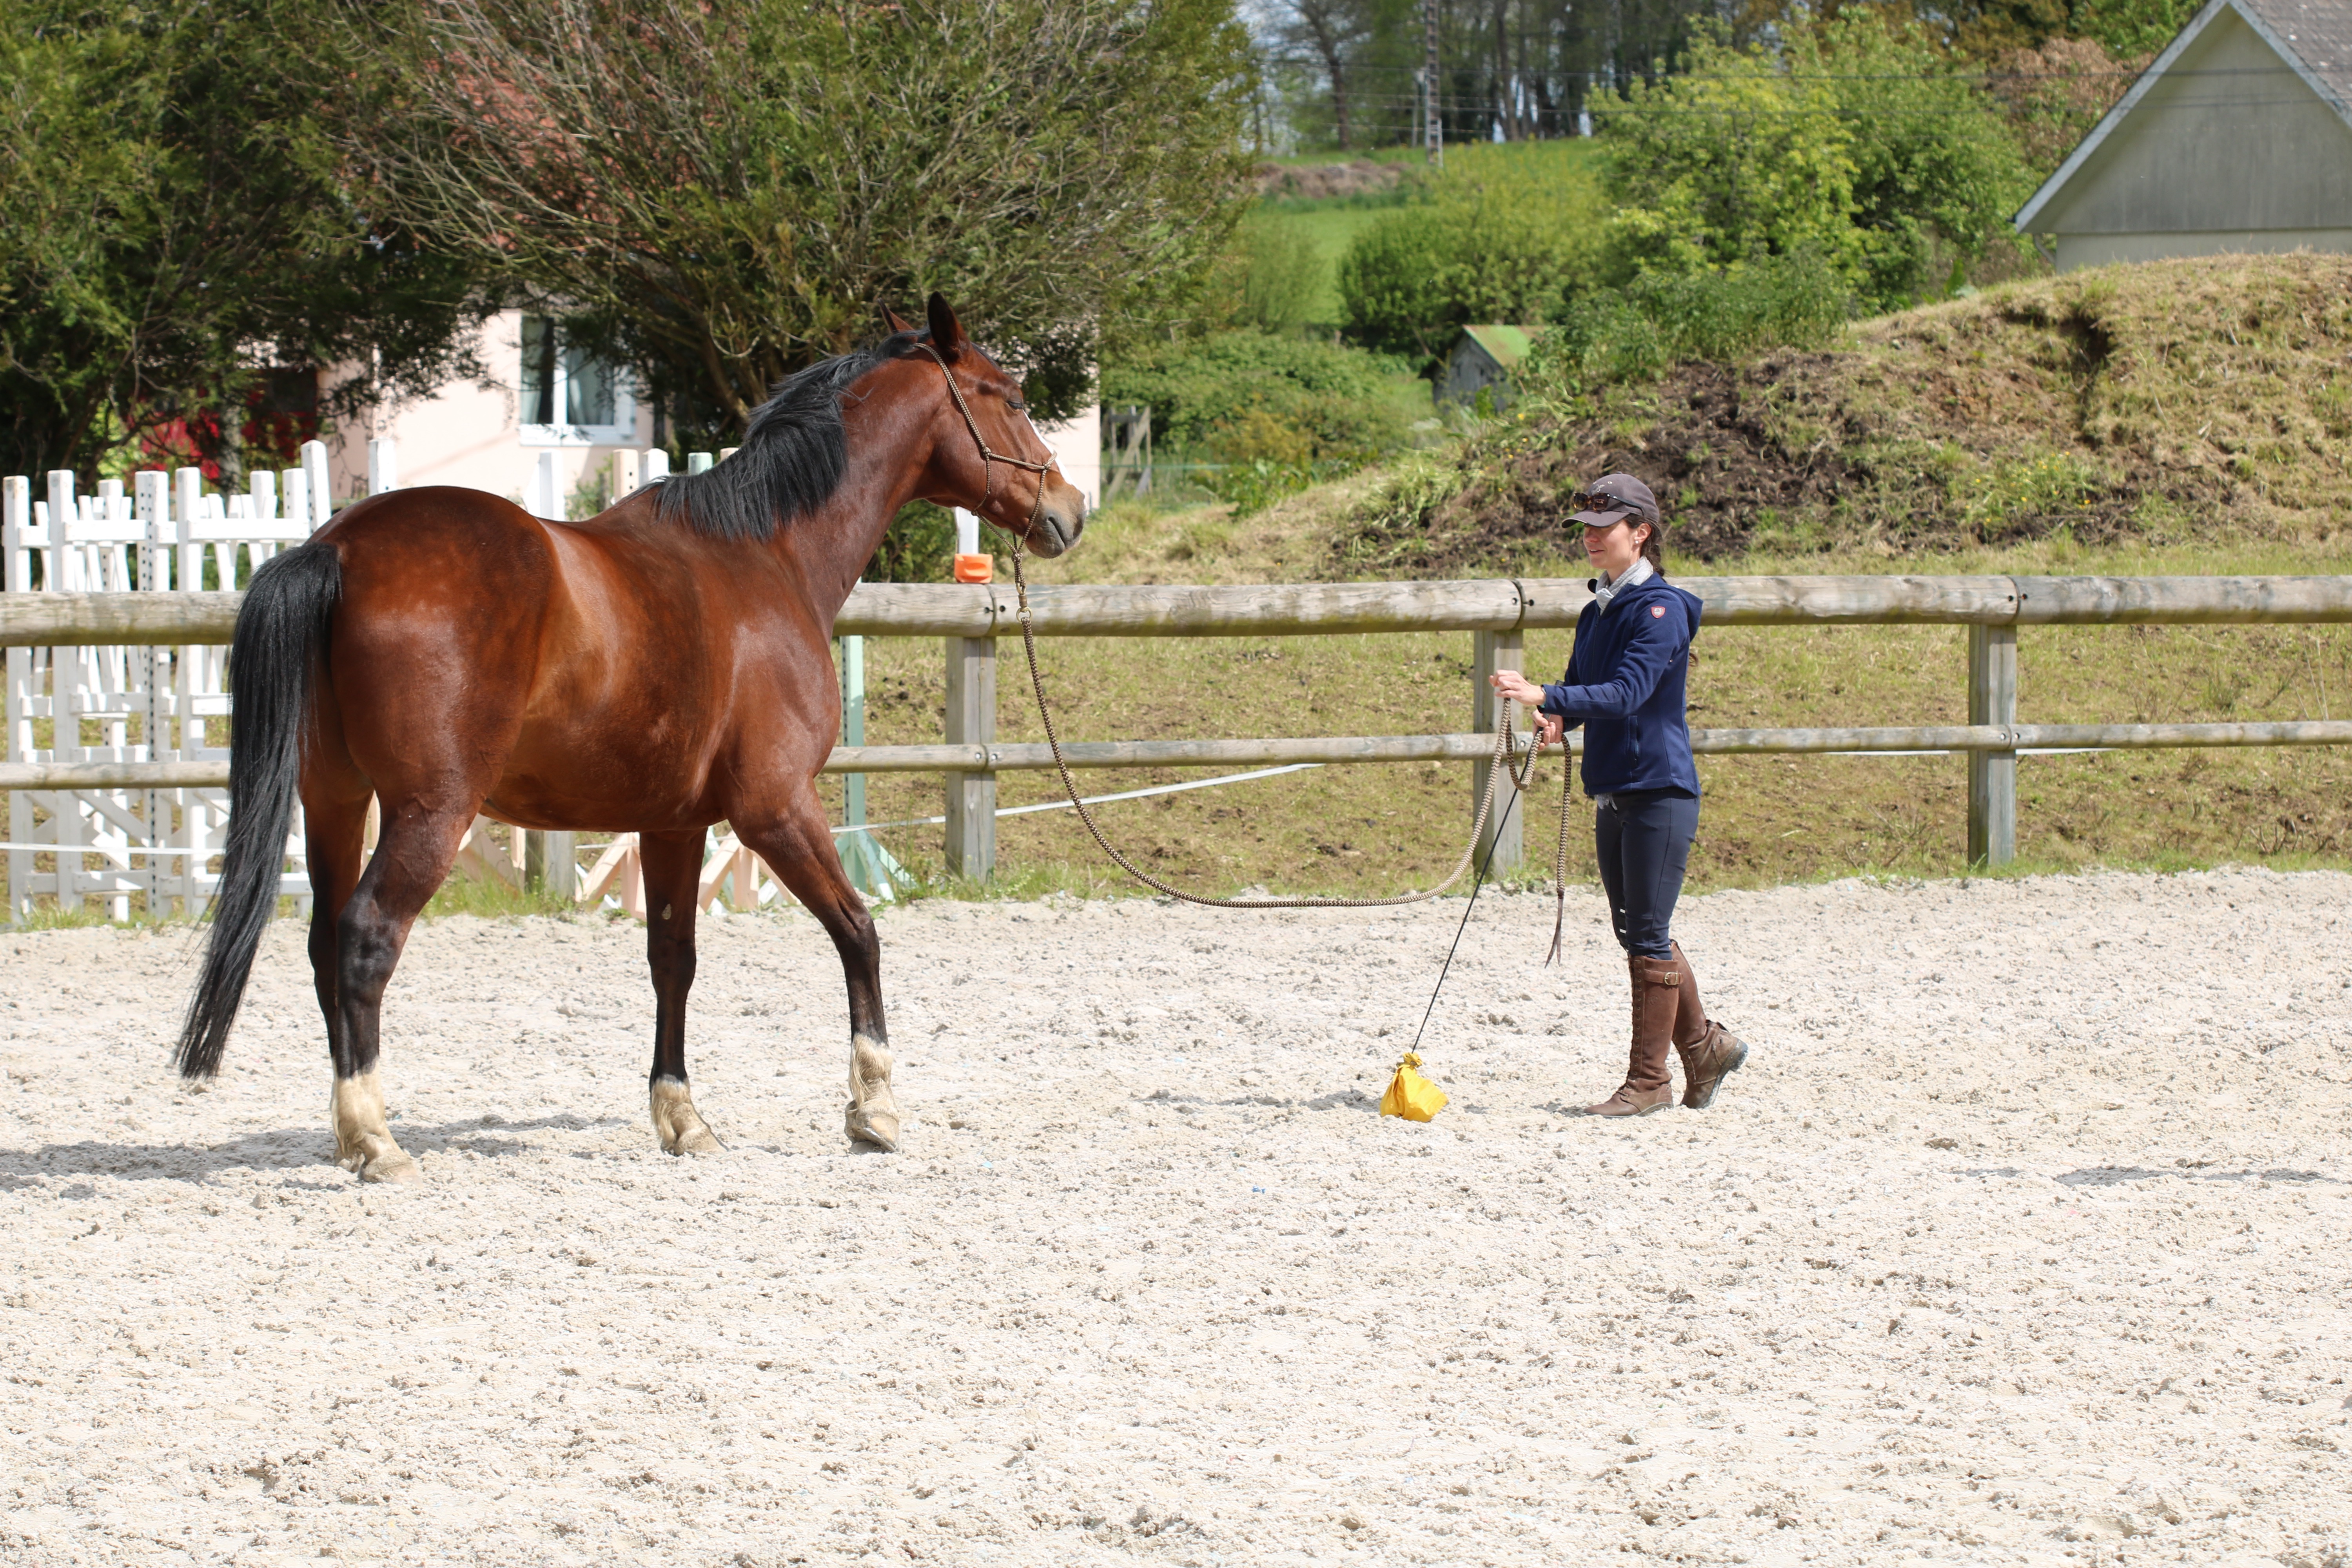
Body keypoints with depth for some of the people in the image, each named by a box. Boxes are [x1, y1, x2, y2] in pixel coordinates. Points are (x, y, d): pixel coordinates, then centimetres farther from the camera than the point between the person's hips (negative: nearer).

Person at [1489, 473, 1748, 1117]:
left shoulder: (1661, 607, -13)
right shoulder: (1595, 615, 13)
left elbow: (1629, 692, -24)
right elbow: (1582, 688, 19)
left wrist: (1546, 696, -34)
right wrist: (1555, 719, -4)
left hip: (1661, 792, -9)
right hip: (1613, 796, 9)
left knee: (1647, 936, -5)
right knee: (1636, 934, 13)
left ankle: (1650, 1080, 1)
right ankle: (1705, 1046, 27)